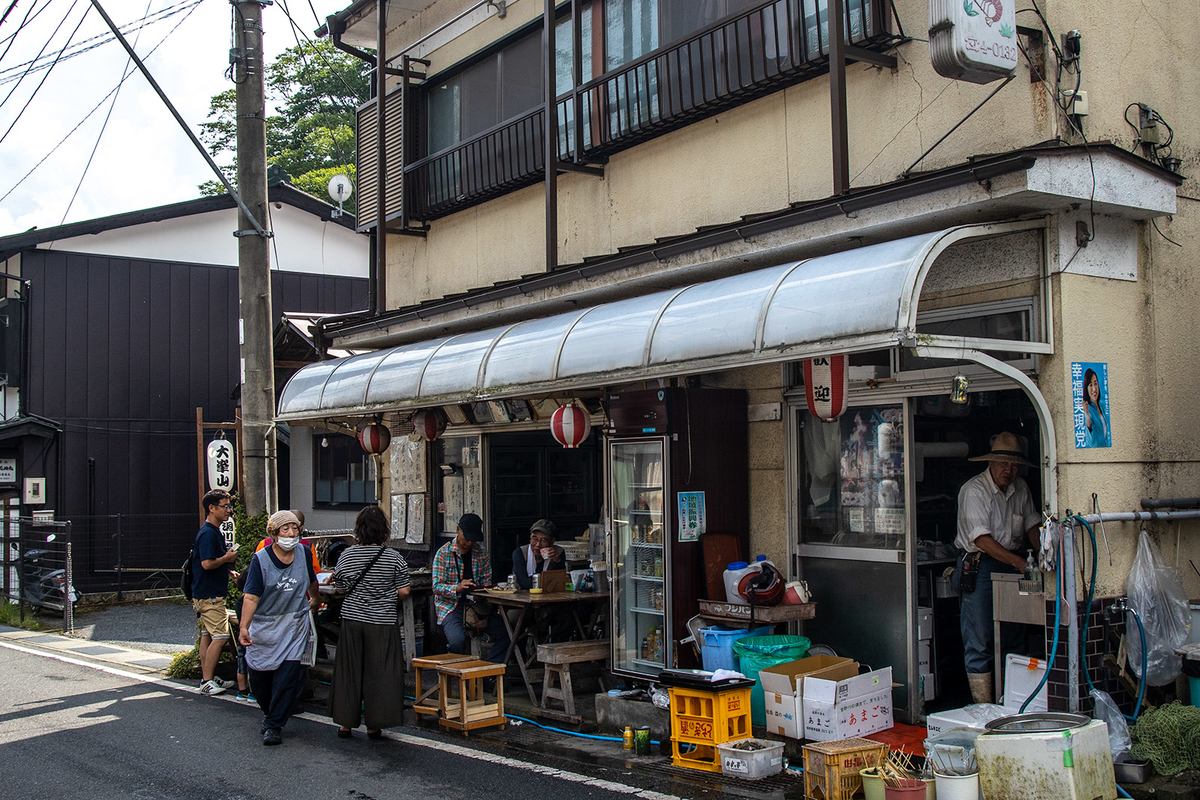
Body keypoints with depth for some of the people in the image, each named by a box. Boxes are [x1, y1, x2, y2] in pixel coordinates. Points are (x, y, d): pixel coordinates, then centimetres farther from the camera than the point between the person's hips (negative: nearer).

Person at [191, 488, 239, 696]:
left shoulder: (214, 531, 15)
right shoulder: (208, 533, -17)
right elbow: (207, 563, -26)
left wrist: (228, 571, 15)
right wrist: (228, 558, -13)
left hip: (206, 594, 11)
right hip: (209, 595, -11)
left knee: (207, 635, 14)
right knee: (220, 636, -11)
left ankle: (207, 678, 21)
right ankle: (207, 681, -6)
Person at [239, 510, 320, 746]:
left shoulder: (304, 553, -1)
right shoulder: (261, 559, -11)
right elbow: (251, 596, -18)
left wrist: (315, 600, 37)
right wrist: (244, 627, -29)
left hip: (294, 627, 1)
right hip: (264, 627, -1)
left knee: (288, 676, -9)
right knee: (259, 677, 8)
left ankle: (274, 726, 3)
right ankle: (269, 713, 37)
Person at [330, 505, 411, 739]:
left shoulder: (347, 555, -2)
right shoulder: (394, 558, -9)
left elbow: (339, 586, 7)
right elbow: (403, 592, -6)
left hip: (351, 619, 2)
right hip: (382, 621, -2)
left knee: (349, 670, 11)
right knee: (378, 672, 5)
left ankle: (346, 722, 18)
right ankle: (374, 724, 9)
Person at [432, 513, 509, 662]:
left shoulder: (481, 553, 10)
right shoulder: (443, 553, -2)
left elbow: (487, 581, 12)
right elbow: (437, 586, -8)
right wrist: (457, 588, -27)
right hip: (450, 606, -4)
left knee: (504, 634, -17)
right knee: (458, 640, -32)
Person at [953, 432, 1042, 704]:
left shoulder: (1020, 487, 10)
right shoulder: (974, 490, -12)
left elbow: (1031, 523, 16)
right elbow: (981, 538, -19)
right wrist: (1017, 561, -26)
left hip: (1011, 565, 6)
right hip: (979, 566, -6)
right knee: (979, 642, -6)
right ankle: (983, 707, -3)